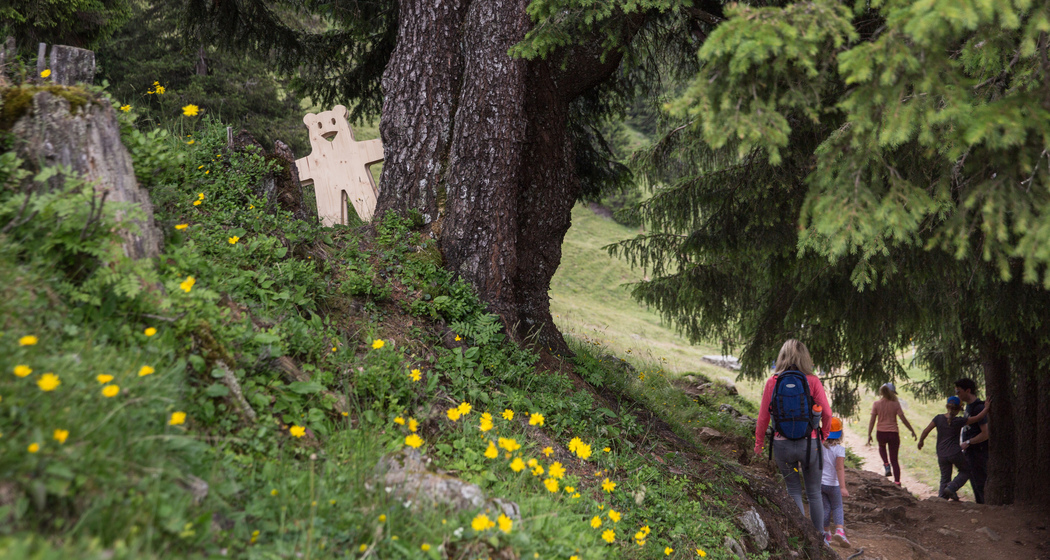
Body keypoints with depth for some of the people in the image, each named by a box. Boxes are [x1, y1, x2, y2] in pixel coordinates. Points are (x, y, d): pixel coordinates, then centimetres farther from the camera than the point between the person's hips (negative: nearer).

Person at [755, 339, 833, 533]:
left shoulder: (772, 382, -4)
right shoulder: (812, 381, -6)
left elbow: (763, 416, -2)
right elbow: (826, 412, -6)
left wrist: (759, 442, 11)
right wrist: (824, 434, 12)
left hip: (782, 444, 0)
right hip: (809, 443, 0)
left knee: (793, 490, 15)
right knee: (814, 492, 14)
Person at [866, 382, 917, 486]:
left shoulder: (876, 404, -4)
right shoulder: (895, 404, -6)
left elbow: (872, 421, -4)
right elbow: (903, 419, -5)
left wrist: (869, 435, 3)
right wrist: (912, 431, 7)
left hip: (881, 433, 1)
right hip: (893, 434, -1)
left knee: (882, 446, 36)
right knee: (894, 459, 11)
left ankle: (886, 465, 16)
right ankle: (897, 482, 6)